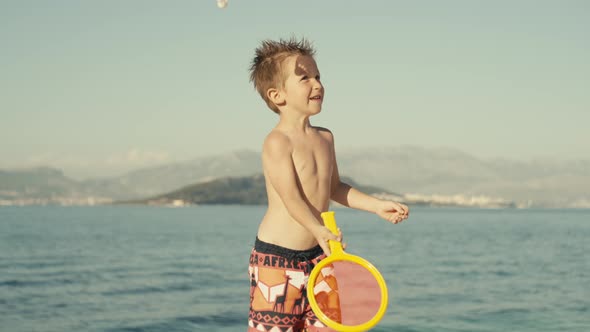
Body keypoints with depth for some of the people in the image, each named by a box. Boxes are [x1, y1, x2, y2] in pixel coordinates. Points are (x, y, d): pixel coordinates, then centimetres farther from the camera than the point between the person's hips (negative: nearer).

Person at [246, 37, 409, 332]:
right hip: (276, 256, -7)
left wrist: (377, 205, 13)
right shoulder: (277, 142, -15)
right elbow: (291, 198, -25)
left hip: (317, 255, 7)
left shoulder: (325, 138, 10)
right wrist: (320, 231, -39)